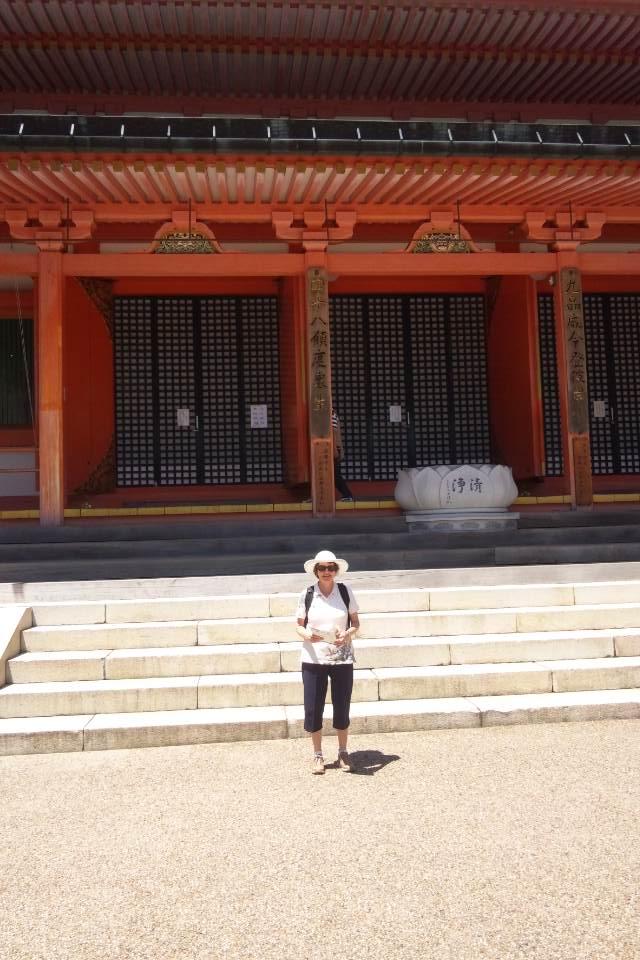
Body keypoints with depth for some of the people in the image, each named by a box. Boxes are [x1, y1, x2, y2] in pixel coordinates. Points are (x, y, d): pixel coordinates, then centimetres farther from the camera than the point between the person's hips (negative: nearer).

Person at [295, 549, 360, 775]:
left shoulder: (345, 592, -2)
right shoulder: (307, 594, -2)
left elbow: (356, 623, 4)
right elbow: (299, 625, 3)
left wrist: (348, 634, -16)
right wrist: (306, 634, -18)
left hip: (342, 658, 0)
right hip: (313, 659, 0)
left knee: (342, 708, 8)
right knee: (313, 708, 4)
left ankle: (343, 752, 27)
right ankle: (317, 755, 21)